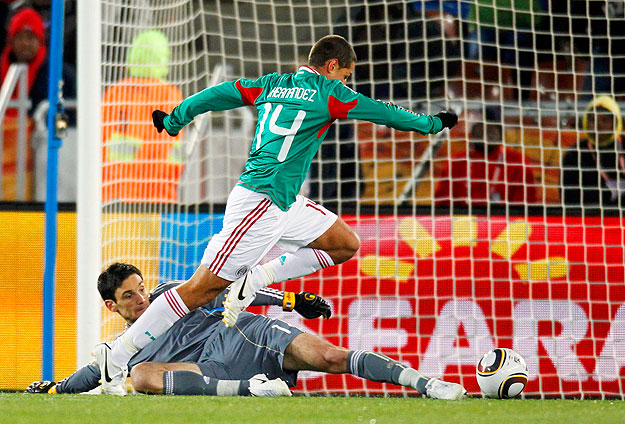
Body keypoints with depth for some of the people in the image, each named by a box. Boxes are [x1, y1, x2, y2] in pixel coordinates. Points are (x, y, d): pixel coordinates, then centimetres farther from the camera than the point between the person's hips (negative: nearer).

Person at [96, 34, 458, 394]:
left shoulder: (272, 85, 13)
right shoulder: (328, 93, -6)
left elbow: (215, 95, 17)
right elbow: (385, 114, 4)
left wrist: (172, 121, 31)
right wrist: (432, 123, 19)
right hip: (261, 203, -9)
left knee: (346, 245, 13)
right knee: (204, 287, -9)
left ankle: (257, 278, 6)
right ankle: (116, 359, -8)